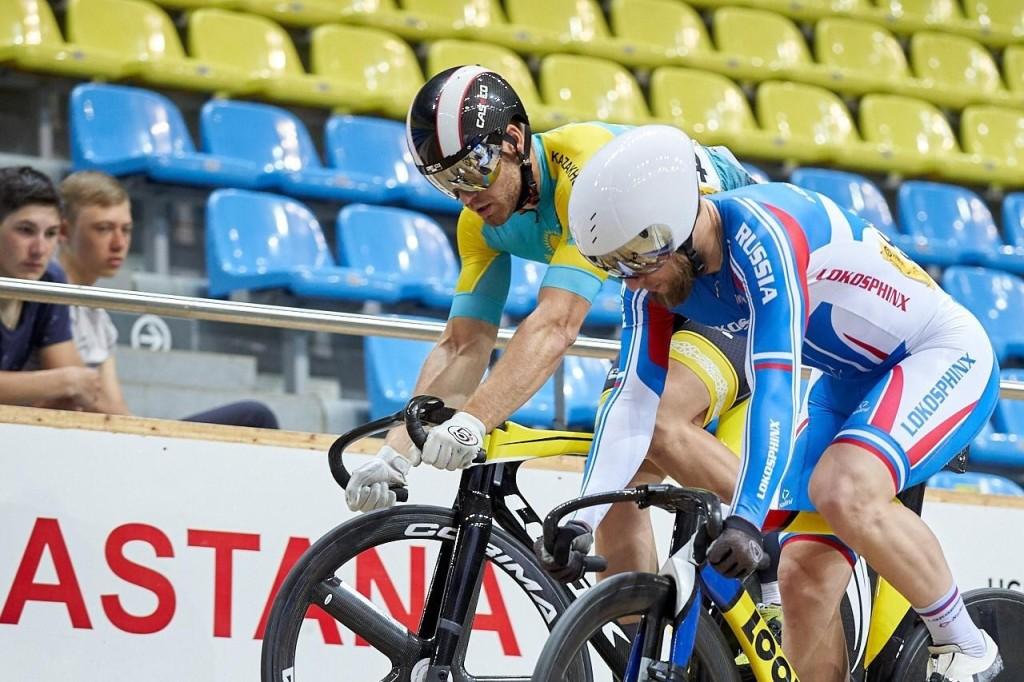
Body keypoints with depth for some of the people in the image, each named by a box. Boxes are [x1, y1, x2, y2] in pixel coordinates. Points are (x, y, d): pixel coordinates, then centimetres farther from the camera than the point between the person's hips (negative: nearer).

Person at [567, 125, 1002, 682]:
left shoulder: (760, 233, -31)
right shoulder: (663, 267, -8)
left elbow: (776, 386, -39)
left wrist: (746, 520, -46)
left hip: (944, 356, -8)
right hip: (849, 381, 8)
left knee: (843, 492, -33)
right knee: (804, 575, -5)